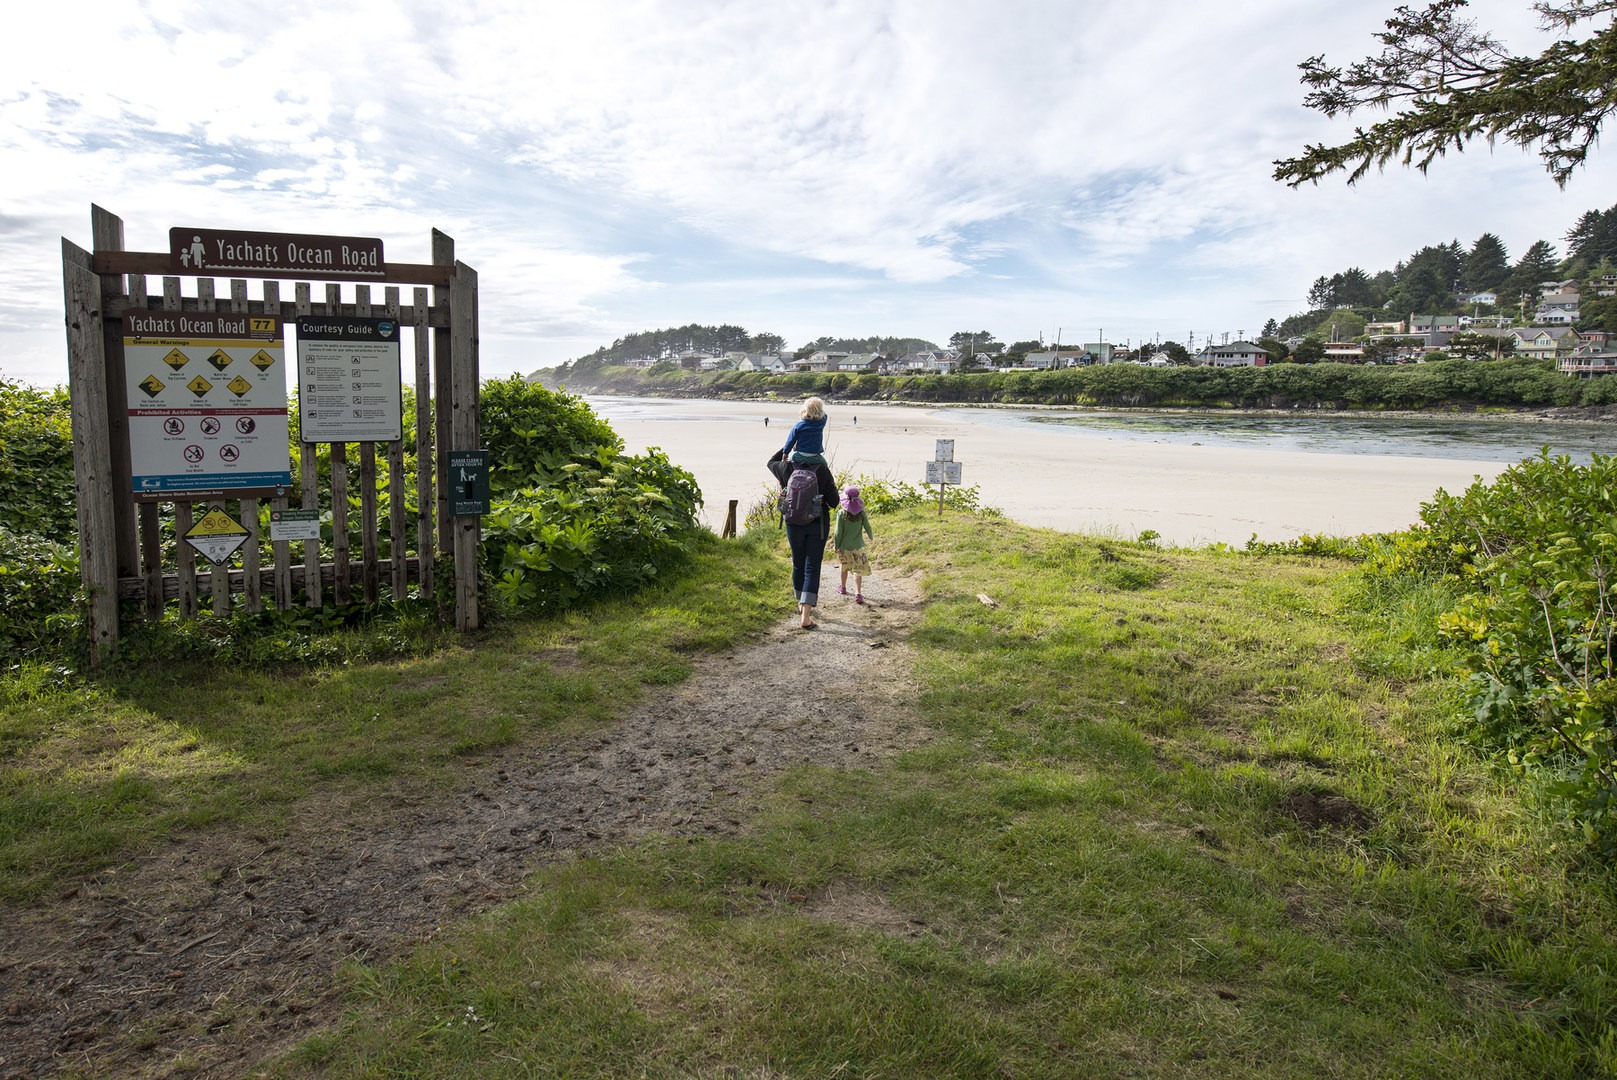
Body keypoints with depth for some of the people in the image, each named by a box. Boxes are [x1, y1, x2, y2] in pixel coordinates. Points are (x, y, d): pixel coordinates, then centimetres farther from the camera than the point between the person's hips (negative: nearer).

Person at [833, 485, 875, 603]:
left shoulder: (841, 513, -11)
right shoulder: (861, 513, -7)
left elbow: (838, 532, -10)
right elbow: (867, 528, 1)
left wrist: (836, 546, 1)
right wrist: (871, 536, 23)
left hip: (844, 546, 0)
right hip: (858, 546, 0)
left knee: (844, 567, 21)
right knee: (858, 571, -1)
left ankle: (843, 588, 39)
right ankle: (858, 593, -15)